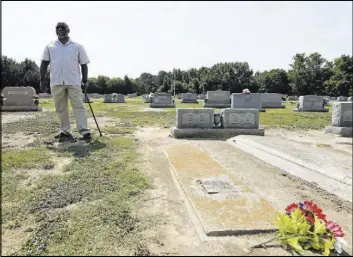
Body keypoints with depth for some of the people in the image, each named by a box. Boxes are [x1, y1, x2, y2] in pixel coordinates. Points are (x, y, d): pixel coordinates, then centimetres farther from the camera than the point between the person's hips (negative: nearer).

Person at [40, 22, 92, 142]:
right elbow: (44, 64, 12)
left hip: (74, 81, -2)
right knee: (61, 108, 5)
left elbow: (83, 64, 8)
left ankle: (84, 131, -10)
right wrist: (42, 80, 5)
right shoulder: (50, 46, 14)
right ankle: (65, 131, 14)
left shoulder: (77, 46, 9)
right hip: (56, 82, 3)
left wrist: (85, 81, 2)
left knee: (79, 106, -8)